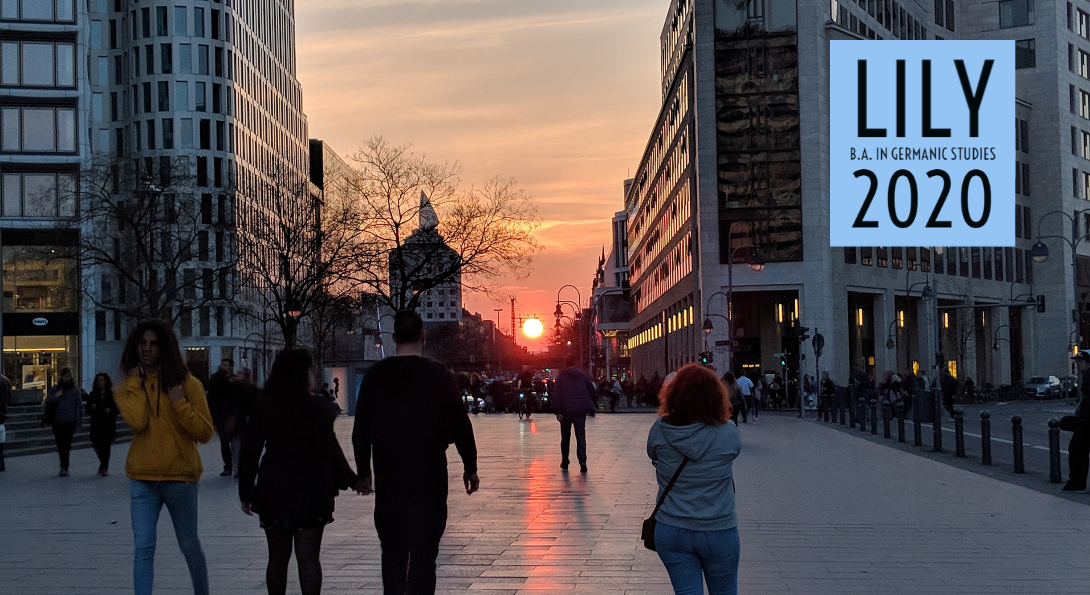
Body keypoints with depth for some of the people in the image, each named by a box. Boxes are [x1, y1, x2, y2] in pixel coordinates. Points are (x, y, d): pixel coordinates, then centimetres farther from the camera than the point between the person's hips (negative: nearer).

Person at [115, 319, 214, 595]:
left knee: (189, 545, 14)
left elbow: (205, 433, -7)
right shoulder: (128, 386, 4)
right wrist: (135, 383, -9)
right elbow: (137, 421, -16)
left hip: (180, 478, -1)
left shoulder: (186, 383, -3)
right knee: (143, 547, -8)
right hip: (142, 479, 1)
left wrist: (180, 403, -17)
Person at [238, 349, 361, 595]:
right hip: (310, 490, -3)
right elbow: (330, 450, -11)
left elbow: (249, 452, 3)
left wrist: (245, 492, 9)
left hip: (273, 491, 3)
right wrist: (351, 480, -2)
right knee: (308, 557, -1)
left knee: (277, 557, 13)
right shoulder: (317, 407, -9)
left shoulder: (262, 408, 2)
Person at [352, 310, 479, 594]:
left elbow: (361, 430, 5)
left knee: (392, 550, 16)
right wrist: (470, 468, 6)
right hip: (430, 477, -2)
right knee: (423, 552, 0)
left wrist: (363, 472, 16)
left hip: (387, 477, 2)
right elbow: (461, 426, -5)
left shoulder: (375, 376, 1)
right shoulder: (439, 375, -5)